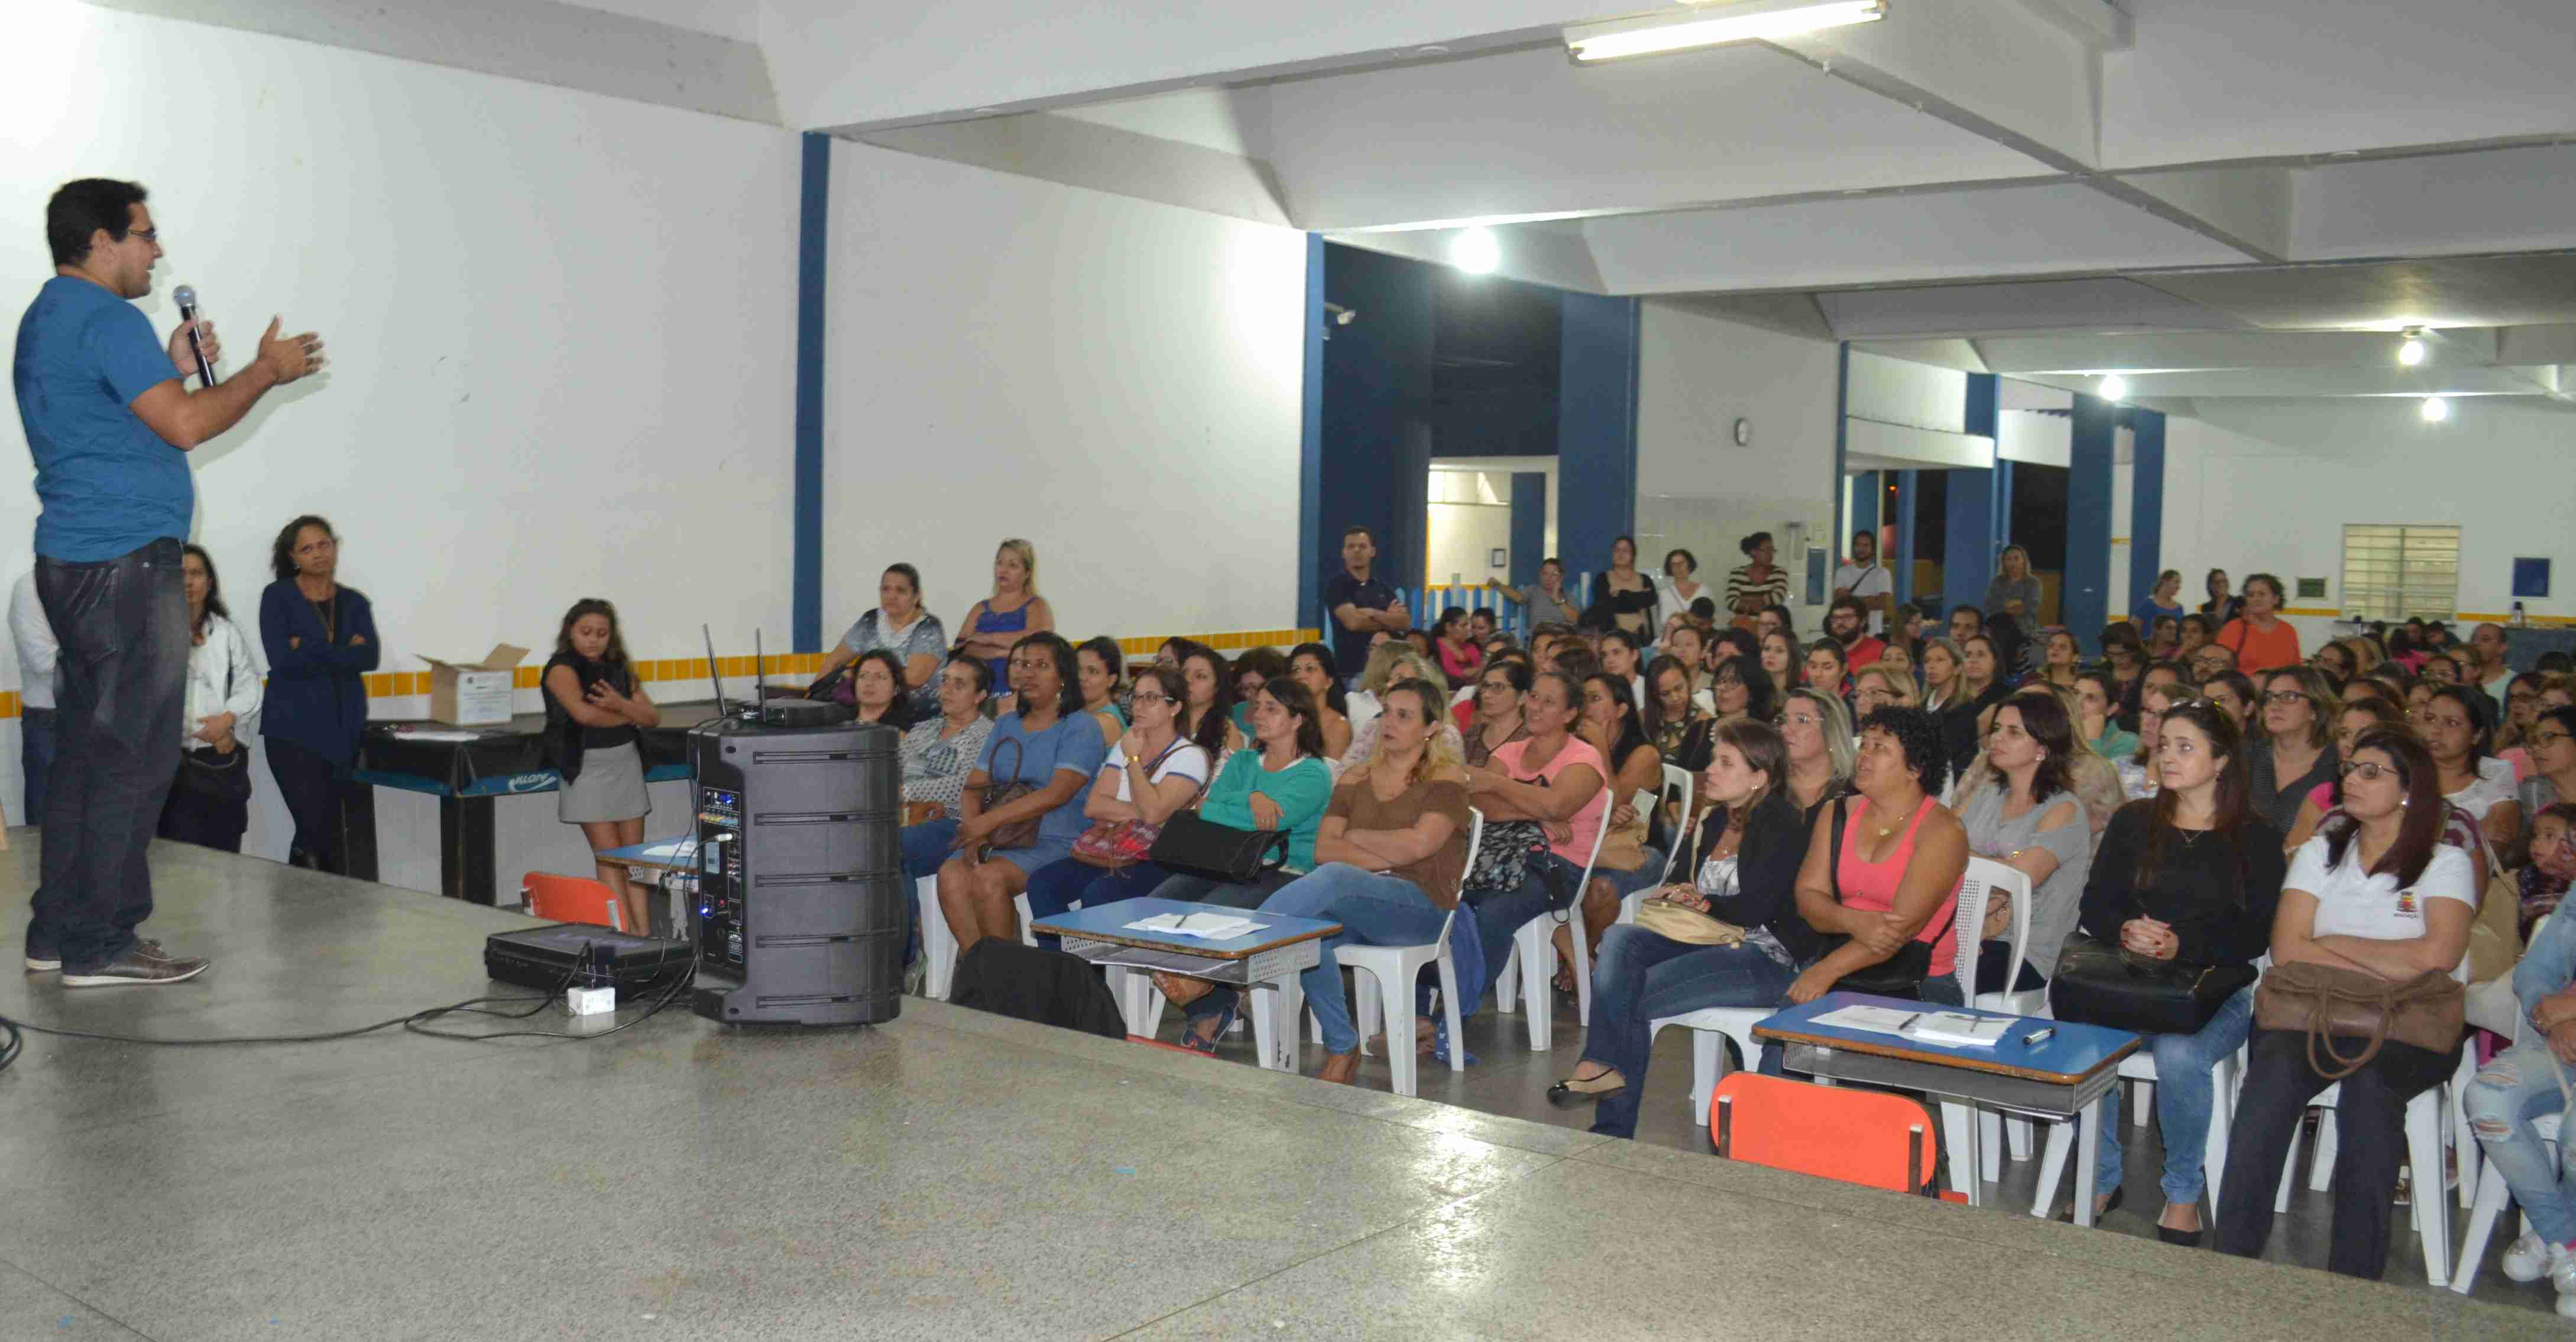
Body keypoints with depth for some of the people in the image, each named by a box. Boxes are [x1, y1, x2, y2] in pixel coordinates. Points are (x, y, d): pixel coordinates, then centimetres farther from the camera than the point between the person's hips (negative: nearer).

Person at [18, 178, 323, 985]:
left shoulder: (46, 319, 20)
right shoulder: (106, 318, -12)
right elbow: (185, 427, -18)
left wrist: (176, 369, 21)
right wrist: (266, 372, -6)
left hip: (72, 561, 11)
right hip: (126, 563, -10)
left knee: (84, 748, 13)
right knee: (133, 754, -6)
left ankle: (57, 931, 18)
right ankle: (101, 943, -3)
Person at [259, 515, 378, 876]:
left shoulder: (355, 602, 13)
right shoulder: (278, 596, 3)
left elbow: (370, 657, -4)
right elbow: (281, 659, -12)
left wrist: (309, 649, -11)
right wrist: (343, 654, -9)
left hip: (344, 728, 4)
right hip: (294, 727, -4)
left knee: (331, 830, 3)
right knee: (317, 829, -13)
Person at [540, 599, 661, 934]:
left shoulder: (619, 668, 10)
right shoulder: (562, 668, -7)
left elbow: (653, 717, 3)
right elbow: (584, 713, -24)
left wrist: (620, 704, -18)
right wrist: (630, 716, -8)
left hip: (627, 763, 5)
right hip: (588, 767, -5)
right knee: (609, 857, -6)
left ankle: (644, 935, 3)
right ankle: (628, 935, -7)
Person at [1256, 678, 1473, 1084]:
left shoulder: (1446, 777, 5)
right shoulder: (1356, 779, 19)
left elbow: (1418, 844, -11)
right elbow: (1323, 848, 6)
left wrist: (1356, 837, 3)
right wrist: (1389, 857, -6)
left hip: (1420, 905, -4)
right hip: (1357, 908, 5)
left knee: (1334, 877, -34)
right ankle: (1342, 1050, -17)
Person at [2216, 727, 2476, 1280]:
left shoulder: (2446, 863, 9)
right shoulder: (2320, 853, 17)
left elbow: (2436, 956, -10)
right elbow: (2287, 951, 3)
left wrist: (2329, 943, -1)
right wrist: (2388, 970, -5)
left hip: (2408, 1032, -2)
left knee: (2370, 1080, -36)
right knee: (2275, 1067, -32)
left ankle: (2353, 1277, -31)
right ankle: (2234, 1255, -30)